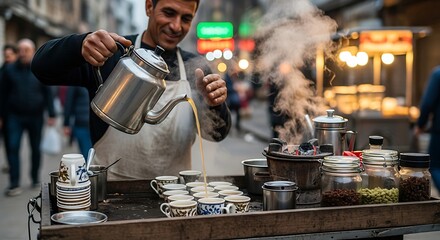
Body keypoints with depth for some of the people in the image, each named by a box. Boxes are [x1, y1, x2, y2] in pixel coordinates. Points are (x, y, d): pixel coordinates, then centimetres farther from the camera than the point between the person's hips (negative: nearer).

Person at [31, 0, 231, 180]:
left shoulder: (197, 68, 7)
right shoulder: (112, 53, -1)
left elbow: (216, 133, 4)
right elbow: (42, 67, -7)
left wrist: (215, 104, -17)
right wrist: (80, 44, -25)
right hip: (111, 188, -2)